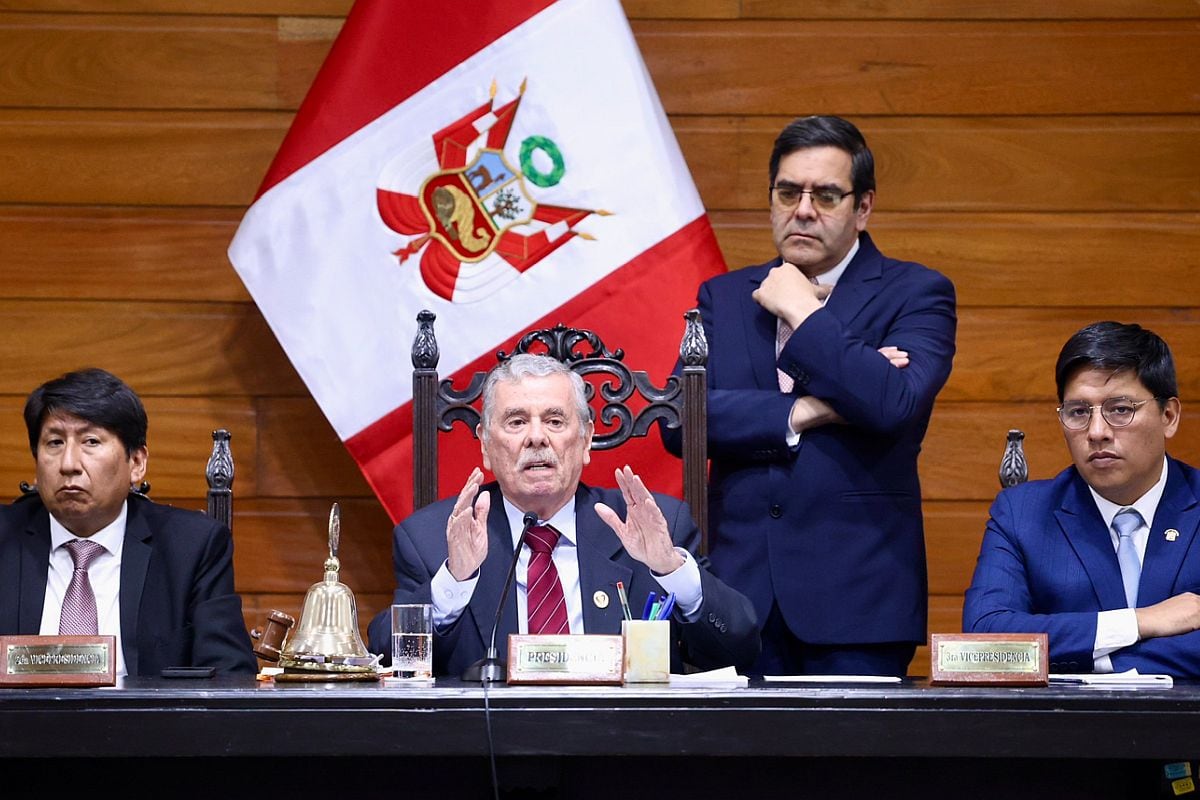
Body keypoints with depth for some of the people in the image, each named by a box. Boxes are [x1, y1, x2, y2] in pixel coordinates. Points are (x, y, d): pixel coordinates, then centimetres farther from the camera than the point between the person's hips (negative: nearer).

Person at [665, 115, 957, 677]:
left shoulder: (916, 294, 4)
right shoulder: (724, 296, 16)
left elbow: (896, 405, -15)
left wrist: (803, 313, -6)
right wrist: (800, 414, -9)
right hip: (740, 590, 3)